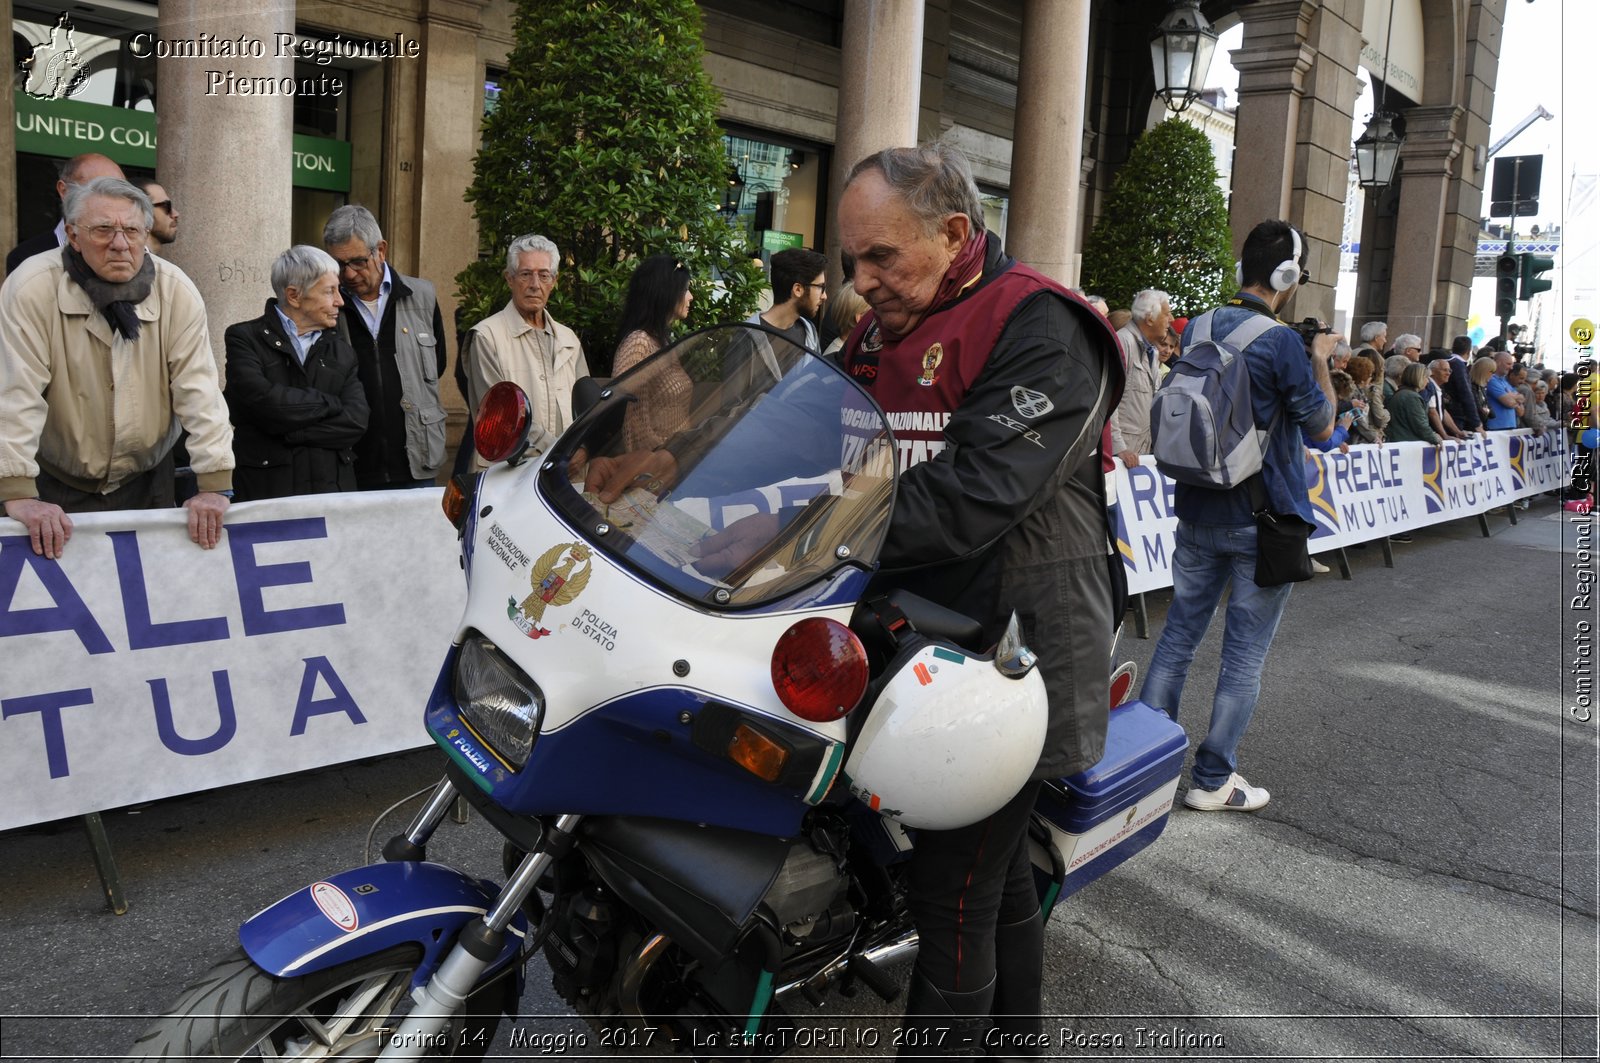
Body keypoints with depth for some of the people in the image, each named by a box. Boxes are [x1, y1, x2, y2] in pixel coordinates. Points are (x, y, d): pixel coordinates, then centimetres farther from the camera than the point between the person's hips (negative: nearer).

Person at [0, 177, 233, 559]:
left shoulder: (175, 291, -10)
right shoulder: (33, 287, -15)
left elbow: (200, 391, -12)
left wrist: (215, 486, -17)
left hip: (146, 484, 2)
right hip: (57, 488, -2)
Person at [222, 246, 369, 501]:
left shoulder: (342, 351, 14)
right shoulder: (244, 338, 2)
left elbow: (356, 422, 0)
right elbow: (261, 401, -16)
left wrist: (285, 433, -9)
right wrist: (330, 404, -4)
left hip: (333, 489, 3)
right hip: (266, 488, -3)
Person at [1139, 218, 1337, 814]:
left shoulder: (1198, 329, 4)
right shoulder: (1283, 343, -15)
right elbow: (1321, 427, -4)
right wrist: (1321, 359, 9)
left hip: (1197, 511, 6)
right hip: (1261, 519, -6)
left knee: (1179, 635, 14)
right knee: (1245, 654, 5)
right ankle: (1212, 780, 13)